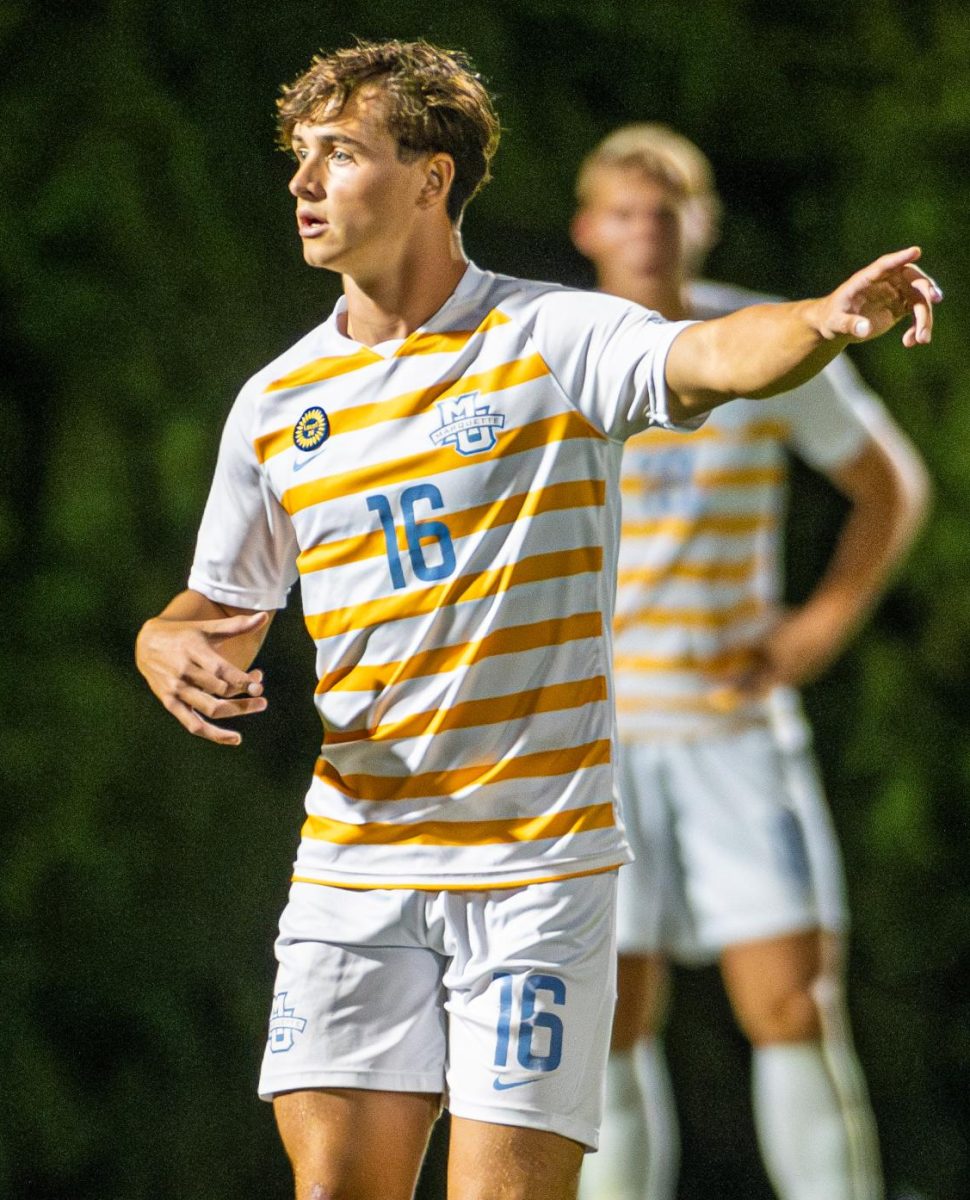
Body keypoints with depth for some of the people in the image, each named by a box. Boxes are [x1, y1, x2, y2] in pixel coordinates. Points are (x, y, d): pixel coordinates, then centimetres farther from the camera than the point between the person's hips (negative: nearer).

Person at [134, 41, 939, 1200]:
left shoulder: (559, 340, -5)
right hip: (351, 872, 4)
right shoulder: (275, 403, 10)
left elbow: (712, 356, -25)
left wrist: (824, 320, -47)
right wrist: (172, 651, -4)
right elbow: (217, 609, 20)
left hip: (534, 870, -4)